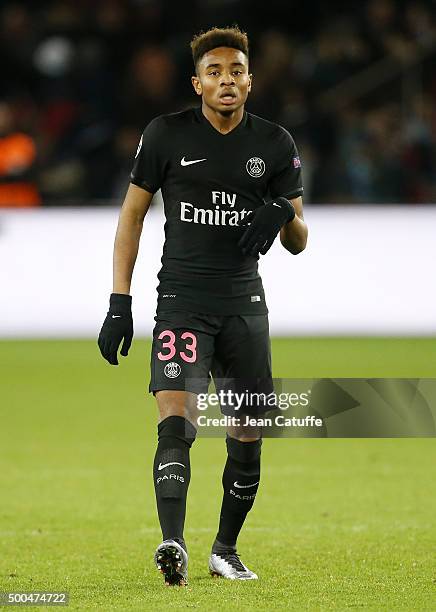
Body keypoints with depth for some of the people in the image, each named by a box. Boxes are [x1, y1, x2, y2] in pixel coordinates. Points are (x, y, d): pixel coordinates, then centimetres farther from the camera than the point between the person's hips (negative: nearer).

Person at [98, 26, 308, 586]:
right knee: (176, 418, -22)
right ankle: (172, 544, -35)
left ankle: (225, 550, 23)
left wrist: (284, 213, -15)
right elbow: (132, 214, 6)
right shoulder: (167, 135, -1)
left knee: (248, 439, 5)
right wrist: (119, 302, -1)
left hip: (244, 303, 3)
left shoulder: (275, 145, 5)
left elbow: (298, 243, 9)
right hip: (181, 301, -3)